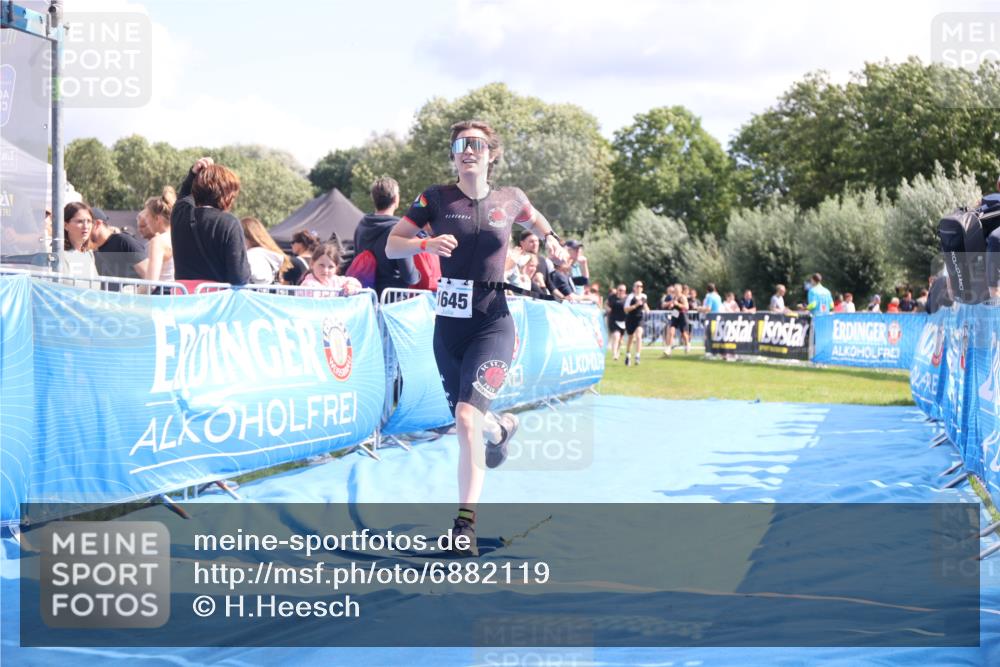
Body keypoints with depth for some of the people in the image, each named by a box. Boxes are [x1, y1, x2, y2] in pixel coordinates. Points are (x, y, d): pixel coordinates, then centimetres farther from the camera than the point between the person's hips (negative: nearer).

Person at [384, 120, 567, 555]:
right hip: (448, 326, 2)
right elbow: (391, 246, -3)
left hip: (492, 326, -2)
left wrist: (551, 240, 3)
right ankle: (501, 429, 54)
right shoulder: (436, 199, -2)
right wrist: (426, 244, -23)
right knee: (467, 421, 15)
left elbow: (534, 220, 24)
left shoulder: (509, 200, 2)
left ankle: (465, 523, -15)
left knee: (467, 416, -20)